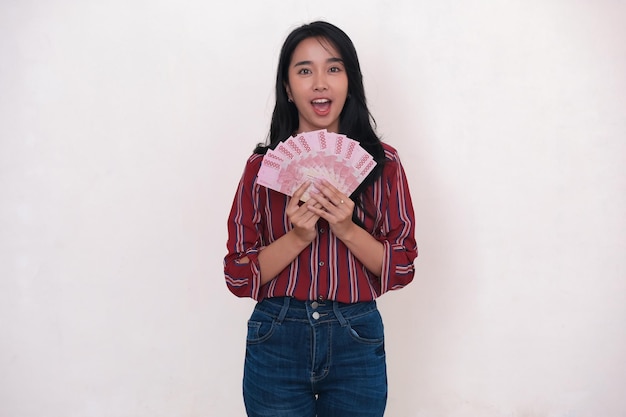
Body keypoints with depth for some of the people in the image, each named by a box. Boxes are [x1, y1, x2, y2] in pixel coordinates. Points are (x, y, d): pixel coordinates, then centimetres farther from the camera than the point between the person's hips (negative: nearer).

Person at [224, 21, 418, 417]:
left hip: (356, 343, 1)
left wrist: (348, 229, -17)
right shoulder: (262, 165, -2)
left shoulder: (382, 161, -1)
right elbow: (239, 275, -3)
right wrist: (297, 237, -17)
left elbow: (402, 267, -1)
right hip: (277, 341, 0)